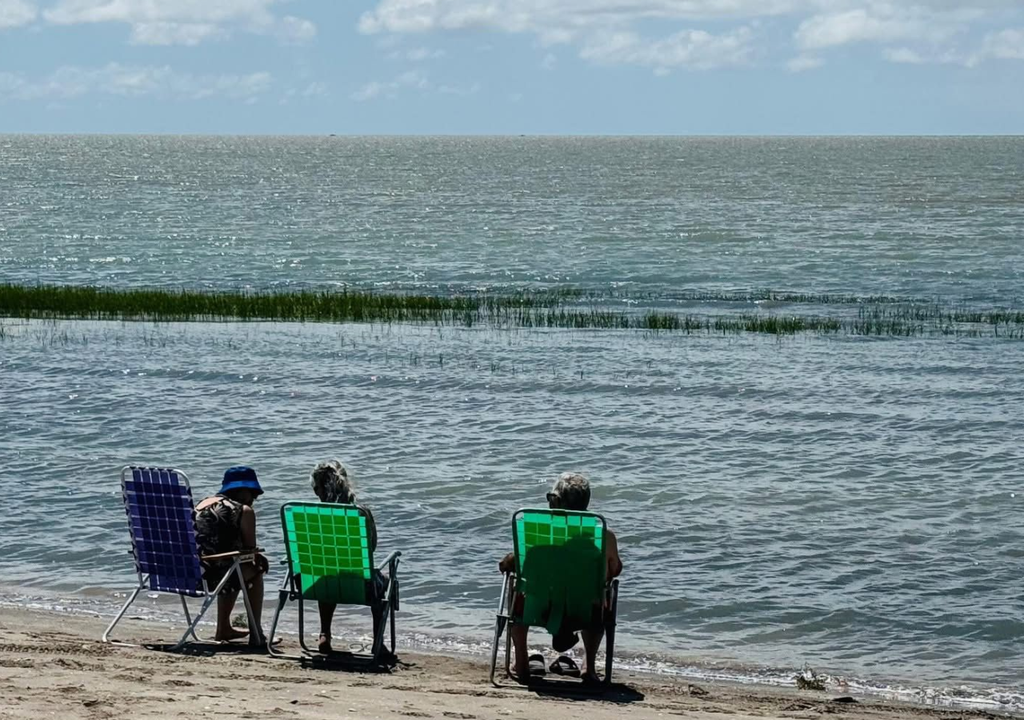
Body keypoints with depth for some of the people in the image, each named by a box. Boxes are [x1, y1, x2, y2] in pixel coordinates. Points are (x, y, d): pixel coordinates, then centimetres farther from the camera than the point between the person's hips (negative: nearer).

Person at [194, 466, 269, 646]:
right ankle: (256, 633, 22)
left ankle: (224, 628, 47)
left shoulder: (202, 505, 22)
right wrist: (259, 560, 25)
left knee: (235, 569, 36)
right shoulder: (244, 511, 1)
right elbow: (250, 551, 3)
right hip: (213, 575, -7)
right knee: (255, 571, 23)